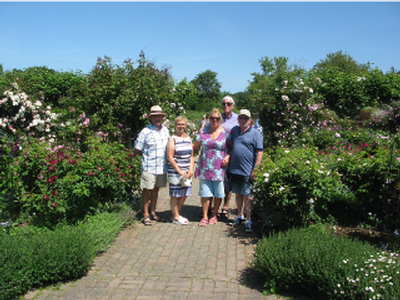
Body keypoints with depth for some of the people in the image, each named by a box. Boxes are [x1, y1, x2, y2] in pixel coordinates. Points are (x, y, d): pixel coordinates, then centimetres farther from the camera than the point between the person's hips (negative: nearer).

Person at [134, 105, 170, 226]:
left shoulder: (165, 130, 10)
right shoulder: (145, 132, -9)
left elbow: (169, 147, 22)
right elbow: (137, 150, -6)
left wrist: (165, 157, 7)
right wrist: (148, 155, -4)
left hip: (162, 166, 6)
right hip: (149, 167, -5)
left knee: (156, 189, 15)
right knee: (147, 190, 3)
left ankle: (153, 213, 28)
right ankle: (146, 215, 15)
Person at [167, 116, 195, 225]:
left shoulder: (188, 138, 12)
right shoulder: (172, 139, -5)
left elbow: (191, 156, 14)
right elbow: (170, 158, -10)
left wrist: (191, 169, 0)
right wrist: (180, 171, -12)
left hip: (187, 172, 6)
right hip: (175, 171, -6)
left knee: (184, 194, 9)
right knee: (175, 195, 1)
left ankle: (177, 214, 26)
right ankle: (176, 217, 13)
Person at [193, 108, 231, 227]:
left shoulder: (226, 132, 2)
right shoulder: (203, 132, 7)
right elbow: (195, 147, 13)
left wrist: (228, 157, -8)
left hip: (219, 168, -1)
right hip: (205, 167, 1)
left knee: (218, 193, 6)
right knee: (205, 192, 2)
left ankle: (214, 215, 23)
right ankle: (205, 216, 14)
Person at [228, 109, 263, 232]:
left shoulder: (255, 133, -4)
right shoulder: (234, 130, 12)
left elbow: (259, 153, -8)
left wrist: (255, 170, -13)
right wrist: (227, 159, 10)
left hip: (247, 171, -5)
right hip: (234, 170, 5)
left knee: (247, 197, -3)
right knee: (238, 194, 15)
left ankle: (249, 220, 5)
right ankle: (240, 216, 30)